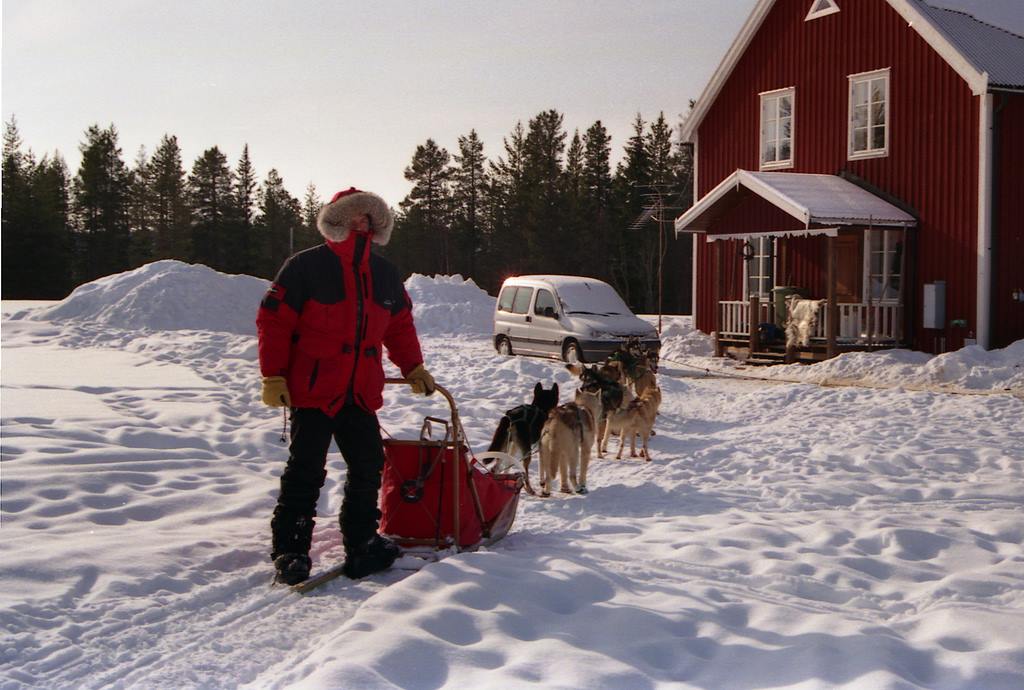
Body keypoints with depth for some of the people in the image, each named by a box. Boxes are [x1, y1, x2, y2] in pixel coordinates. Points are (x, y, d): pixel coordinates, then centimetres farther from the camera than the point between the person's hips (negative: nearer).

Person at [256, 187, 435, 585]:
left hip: (361, 394, 6)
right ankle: (289, 552, 5)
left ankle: (362, 546, 22)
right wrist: (273, 376, -12)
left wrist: (413, 367, 16)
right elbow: (273, 320, -8)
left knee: (368, 467, 9)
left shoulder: (384, 274, 13)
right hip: (313, 391, -6)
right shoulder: (306, 267, -6)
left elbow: (399, 325, 23)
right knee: (306, 472, -4)